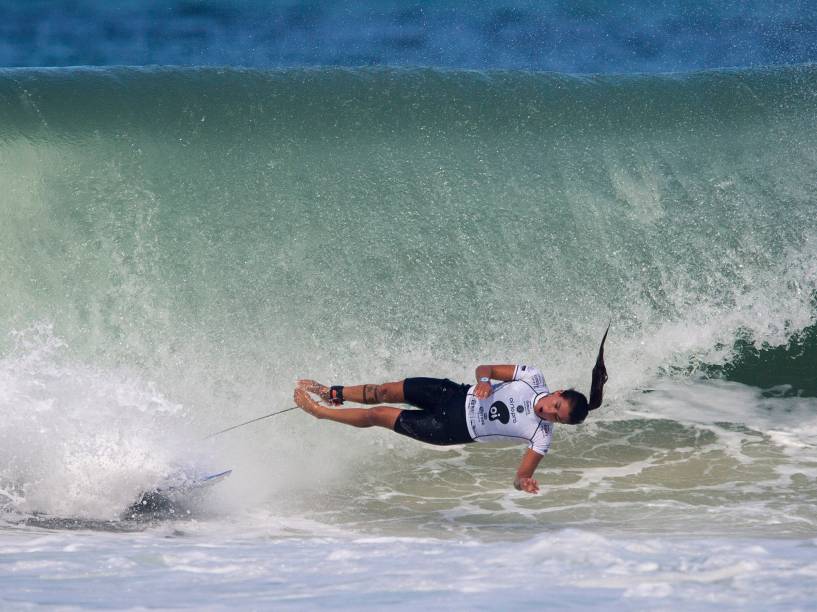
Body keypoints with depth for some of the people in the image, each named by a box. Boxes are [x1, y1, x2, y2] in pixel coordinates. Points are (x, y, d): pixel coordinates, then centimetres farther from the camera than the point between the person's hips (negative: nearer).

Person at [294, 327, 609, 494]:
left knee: (379, 416, 0)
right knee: (387, 391, 5)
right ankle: (331, 394, 33)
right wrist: (483, 381, -26)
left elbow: (524, 474, -16)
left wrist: (524, 482, -40)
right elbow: (485, 369, -4)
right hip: (457, 395, 2)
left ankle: (318, 411, 21)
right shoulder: (533, 378, -13)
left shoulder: (542, 436, -19)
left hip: (455, 429, -2)